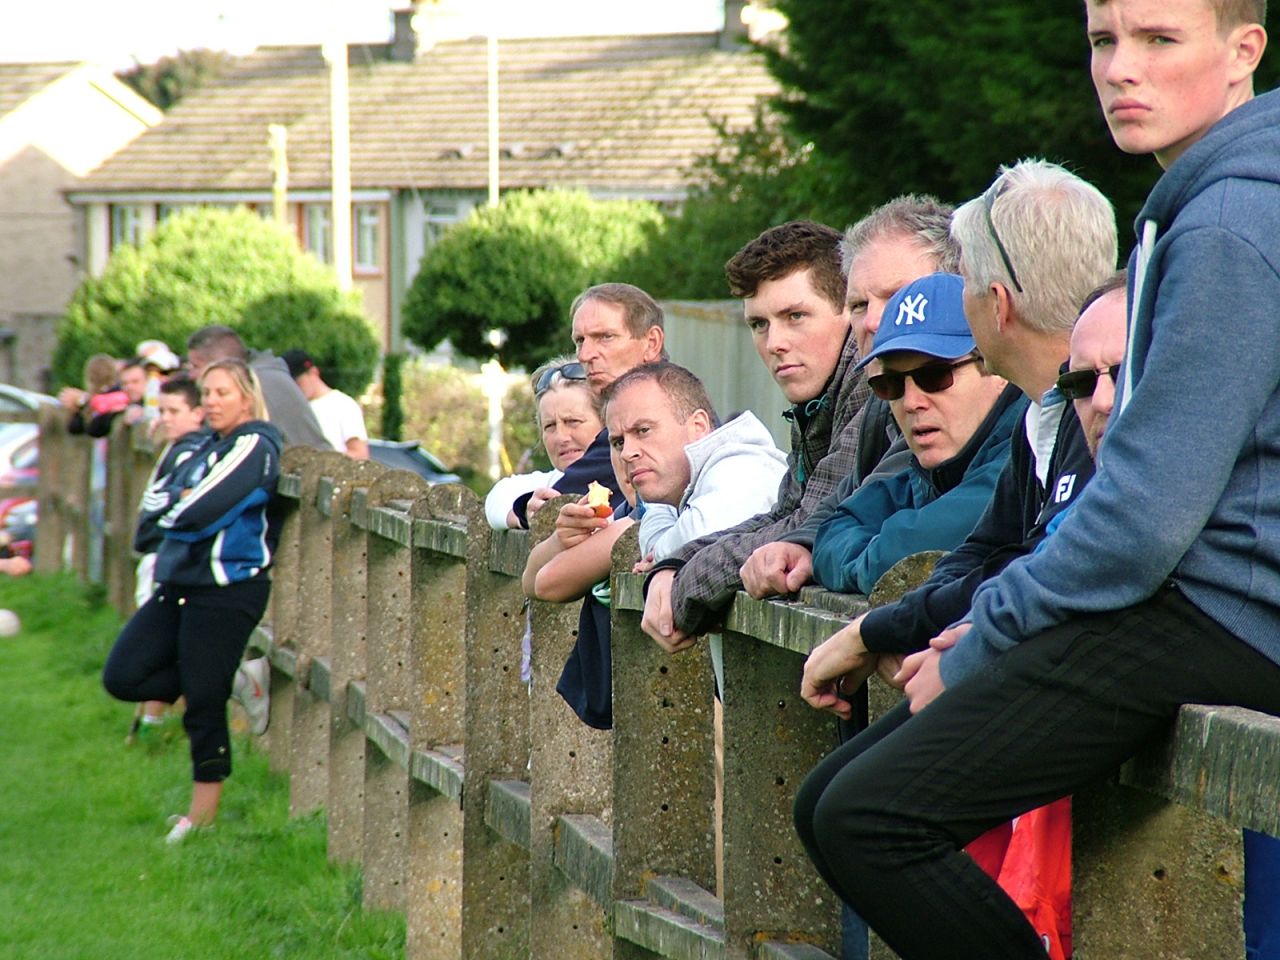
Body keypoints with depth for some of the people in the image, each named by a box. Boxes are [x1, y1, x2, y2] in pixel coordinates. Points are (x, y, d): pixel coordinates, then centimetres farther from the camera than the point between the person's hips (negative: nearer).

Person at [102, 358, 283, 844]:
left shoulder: (254, 447, -9)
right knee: (122, 676, 1)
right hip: (181, 585, 9)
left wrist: (178, 505, 1)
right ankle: (226, 681, 16)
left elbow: (197, 514, -19)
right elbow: (154, 501, 11)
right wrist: (183, 501, -8)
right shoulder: (208, 449, 18)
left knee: (204, 702, -4)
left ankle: (202, 815, 7)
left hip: (227, 590, -9)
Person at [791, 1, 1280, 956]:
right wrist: (994, 617, 12)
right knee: (834, 800, 8)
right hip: (1192, 600, 11)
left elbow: (1148, 515, -21)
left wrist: (980, 648, -9)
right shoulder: (1198, 206, 19)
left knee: (864, 821, -19)